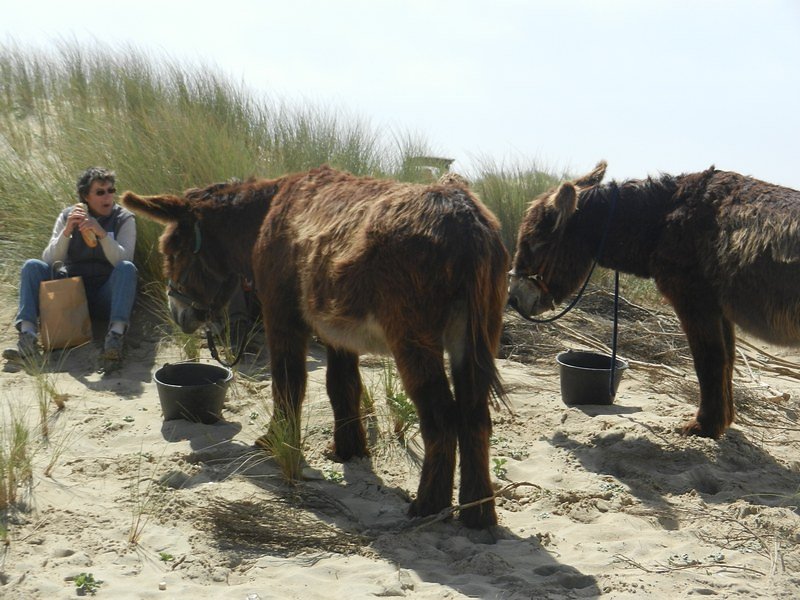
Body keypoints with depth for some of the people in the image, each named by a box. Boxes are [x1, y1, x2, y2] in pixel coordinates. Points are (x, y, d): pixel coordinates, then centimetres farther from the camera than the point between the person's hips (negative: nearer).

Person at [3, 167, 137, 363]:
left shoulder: (124, 219, -1)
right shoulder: (68, 216, 4)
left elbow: (122, 260, -17)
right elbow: (49, 261, -5)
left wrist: (102, 234, -31)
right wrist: (66, 231, -20)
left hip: (106, 296, -2)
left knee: (127, 268, -31)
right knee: (32, 266, -18)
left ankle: (116, 332, -48)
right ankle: (27, 334, -33)